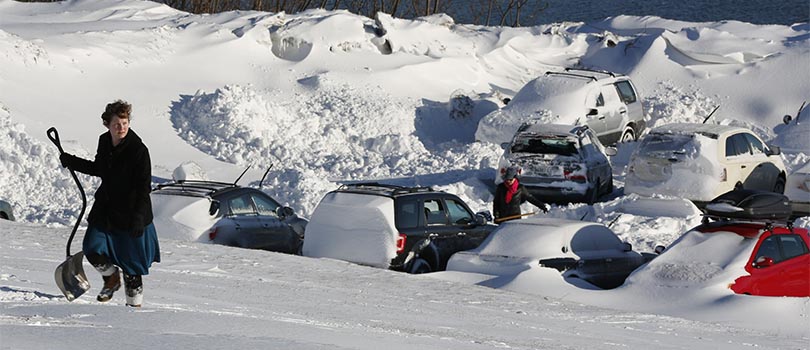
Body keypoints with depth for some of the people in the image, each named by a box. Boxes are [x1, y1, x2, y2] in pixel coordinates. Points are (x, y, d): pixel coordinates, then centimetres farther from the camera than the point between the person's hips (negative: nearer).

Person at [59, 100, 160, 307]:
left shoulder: (138, 150, -18)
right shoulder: (104, 142, 2)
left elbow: (144, 187, -17)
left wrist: (138, 218, -21)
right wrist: (71, 162, 16)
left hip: (131, 211, -6)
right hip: (105, 208, 6)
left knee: (130, 258, 2)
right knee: (93, 250, -2)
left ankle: (134, 302, 19)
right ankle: (112, 278, 28)